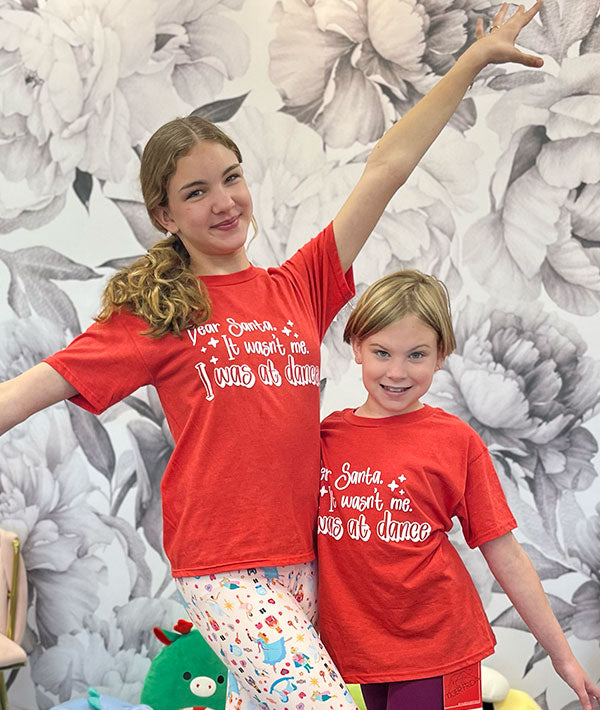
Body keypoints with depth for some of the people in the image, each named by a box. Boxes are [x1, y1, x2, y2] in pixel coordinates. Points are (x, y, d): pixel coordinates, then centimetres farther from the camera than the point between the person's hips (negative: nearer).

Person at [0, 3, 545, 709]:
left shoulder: (298, 287, 8)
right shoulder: (153, 312, 0)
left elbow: (386, 167, 8)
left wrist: (472, 61, 12)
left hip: (299, 558, 4)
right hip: (220, 569, -4)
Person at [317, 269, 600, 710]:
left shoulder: (456, 441, -5)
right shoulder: (326, 434, 2)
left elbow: (505, 554, -1)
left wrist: (561, 653, 2)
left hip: (436, 649, -2)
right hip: (357, 651, 3)